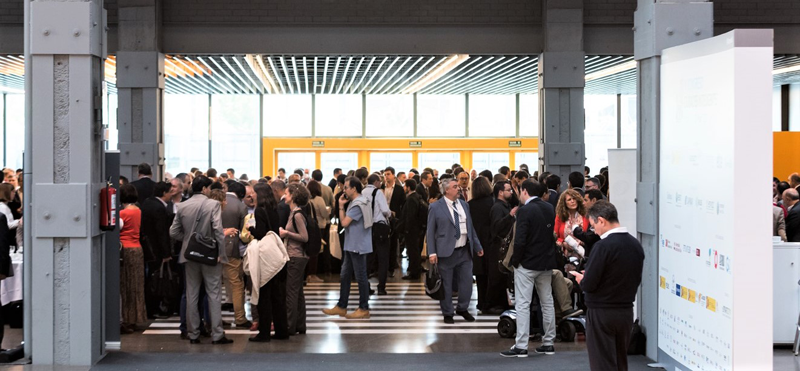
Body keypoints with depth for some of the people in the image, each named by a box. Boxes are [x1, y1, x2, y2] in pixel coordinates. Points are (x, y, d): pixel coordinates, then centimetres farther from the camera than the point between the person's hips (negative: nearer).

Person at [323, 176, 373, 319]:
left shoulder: (358, 204, -19)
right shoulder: (354, 202, 13)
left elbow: (344, 222, -21)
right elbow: (345, 222, 14)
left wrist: (341, 206, -11)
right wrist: (342, 206, 4)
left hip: (358, 246, -10)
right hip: (351, 245, 10)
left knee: (360, 277, -2)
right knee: (345, 276, 13)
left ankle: (364, 309, 6)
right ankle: (341, 307, 19)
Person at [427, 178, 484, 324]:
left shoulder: (464, 205, 11)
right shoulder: (436, 207, -5)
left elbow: (470, 227, 17)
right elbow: (431, 231, -5)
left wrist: (477, 246, 16)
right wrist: (432, 252, -11)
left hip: (465, 251, 5)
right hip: (446, 252, -5)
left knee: (467, 281, 7)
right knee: (446, 284, 3)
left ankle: (462, 308, 27)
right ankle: (447, 313, 17)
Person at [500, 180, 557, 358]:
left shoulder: (525, 210, -16)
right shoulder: (549, 208, 6)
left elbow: (520, 240, -20)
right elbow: (553, 234, 11)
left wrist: (515, 260, -9)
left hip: (527, 263, -7)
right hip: (546, 262, 7)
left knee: (522, 304, -4)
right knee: (547, 303, 13)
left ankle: (521, 346, -5)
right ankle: (548, 343, 19)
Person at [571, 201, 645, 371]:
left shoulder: (603, 246, -18)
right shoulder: (635, 245, 4)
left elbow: (589, 285, -19)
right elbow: (636, 280, 12)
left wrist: (581, 279, 4)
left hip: (602, 313, -7)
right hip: (626, 312, 7)